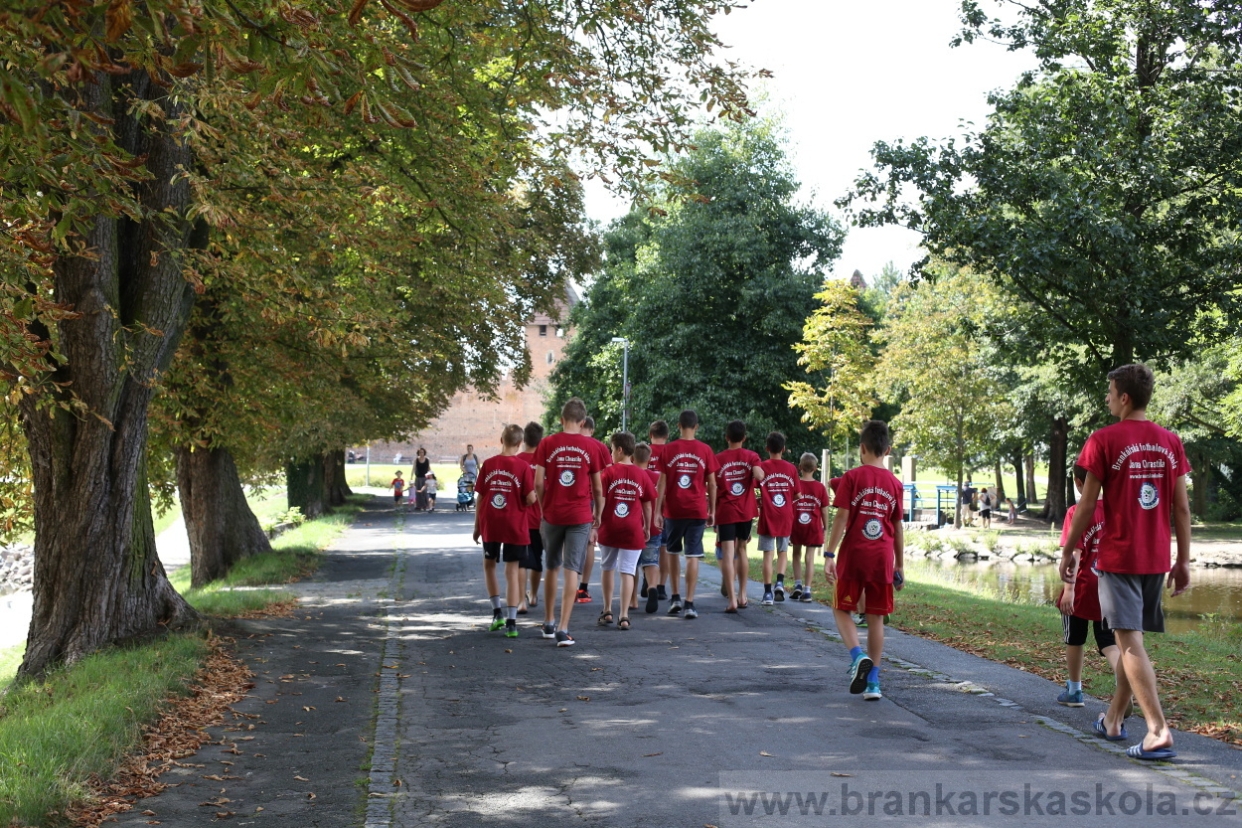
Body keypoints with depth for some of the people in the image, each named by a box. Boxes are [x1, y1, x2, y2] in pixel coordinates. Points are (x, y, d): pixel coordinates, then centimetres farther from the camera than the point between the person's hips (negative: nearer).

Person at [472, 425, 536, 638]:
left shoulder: (488, 465, -1)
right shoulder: (523, 466, -9)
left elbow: (480, 498, 1)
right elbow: (531, 498, -11)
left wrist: (477, 526, 10)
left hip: (490, 525, 2)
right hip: (514, 526, -2)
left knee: (489, 564, 22)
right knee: (512, 571, 3)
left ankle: (497, 612, 19)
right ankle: (511, 622, -1)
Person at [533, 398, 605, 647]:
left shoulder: (547, 444, -2)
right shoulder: (590, 446, -2)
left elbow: (538, 483, -4)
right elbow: (598, 488, 3)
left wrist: (544, 507, 11)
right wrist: (598, 514, 17)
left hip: (552, 515, 1)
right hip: (580, 516, -1)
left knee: (551, 568, 17)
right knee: (571, 571, -2)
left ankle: (548, 623, 28)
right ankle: (563, 629, -8)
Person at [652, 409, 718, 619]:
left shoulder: (669, 449, -1)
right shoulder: (705, 450, 0)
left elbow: (662, 482, -2)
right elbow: (712, 484, 1)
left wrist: (657, 511, 1)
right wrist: (712, 511, 11)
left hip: (673, 510, 1)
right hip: (697, 510, 0)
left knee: (673, 552, 18)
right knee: (693, 556, 0)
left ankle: (675, 597, 17)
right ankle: (689, 603, -4)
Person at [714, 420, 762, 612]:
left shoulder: (718, 459, -1)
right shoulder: (751, 456, 1)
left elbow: (712, 487, -2)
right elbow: (759, 476, -17)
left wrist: (712, 512, 8)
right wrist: (760, 472, 6)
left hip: (725, 511, -2)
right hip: (746, 511, 2)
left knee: (728, 554, -7)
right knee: (741, 550, 19)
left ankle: (732, 599, -16)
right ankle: (742, 595, 21)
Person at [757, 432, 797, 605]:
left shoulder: (762, 467, -6)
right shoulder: (791, 468, 1)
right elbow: (796, 494, 5)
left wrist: (759, 501, 6)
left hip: (767, 517, -2)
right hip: (786, 517, 2)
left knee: (768, 554, 2)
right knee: (783, 551, 17)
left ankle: (768, 592, 0)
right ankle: (780, 582, -2)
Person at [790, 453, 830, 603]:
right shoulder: (820, 487, -3)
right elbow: (824, 511, -1)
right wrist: (825, 528, 10)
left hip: (796, 525, 0)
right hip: (814, 527, 0)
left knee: (797, 554, 18)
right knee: (810, 557, 1)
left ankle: (798, 585, 12)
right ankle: (806, 591, -2)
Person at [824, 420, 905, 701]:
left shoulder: (852, 477, -4)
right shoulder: (895, 483, 6)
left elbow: (842, 517, -10)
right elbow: (898, 527, 9)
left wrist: (829, 554, -9)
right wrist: (900, 566, 15)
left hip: (853, 556, -3)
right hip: (883, 560, 3)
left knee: (842, 609, 11)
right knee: (876, 617, 9)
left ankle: (858, 656, -14)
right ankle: (873, 682, 10)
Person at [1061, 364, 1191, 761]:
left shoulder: (1104, 440, -9)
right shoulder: (1170, 442, 6)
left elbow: (1086, 505, -8)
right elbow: (1182, 508, 6)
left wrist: (1067, 552, 2)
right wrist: (1184, 560, 12)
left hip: (1117, 558, -6)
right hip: (1157, 560, 6)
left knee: (1130, 642, -7)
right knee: (1132, 637, 18)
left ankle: (1159, 732, -16)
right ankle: (1114, 718, 29)